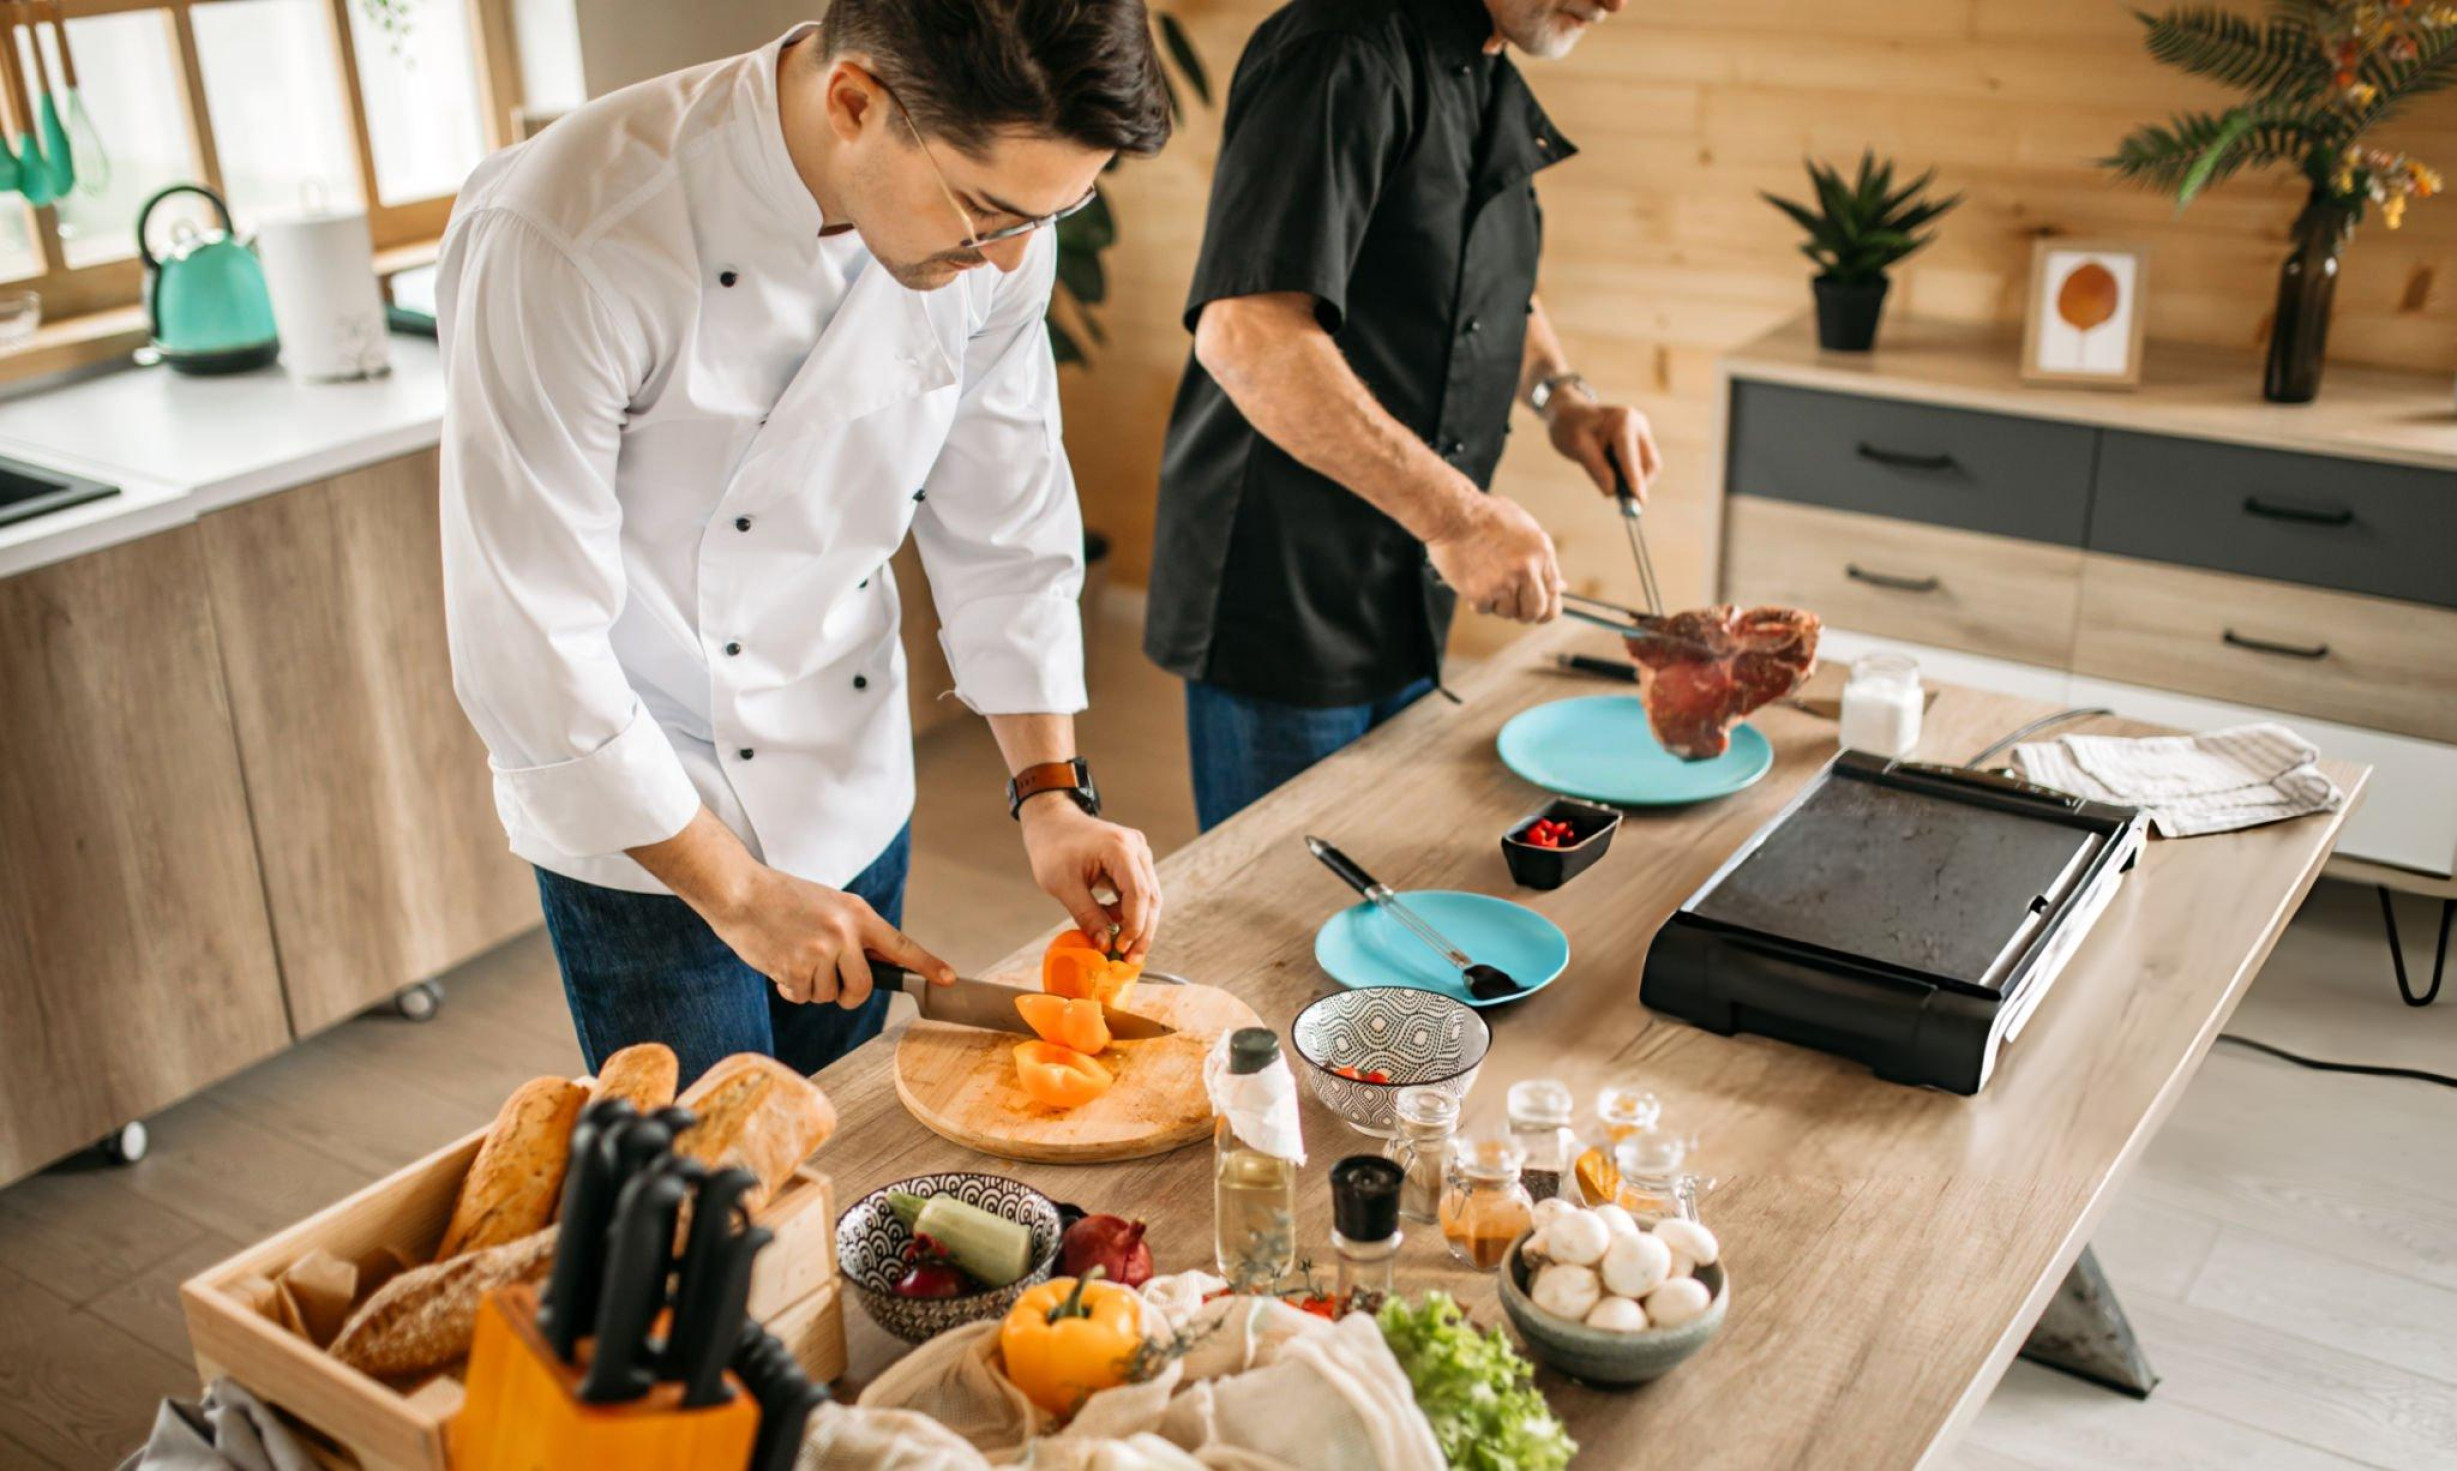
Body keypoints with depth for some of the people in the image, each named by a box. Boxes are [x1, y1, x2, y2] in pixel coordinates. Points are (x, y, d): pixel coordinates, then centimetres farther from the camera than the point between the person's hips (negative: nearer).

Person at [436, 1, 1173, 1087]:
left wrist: (1051, 793, -6)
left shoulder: (994, 207, -13)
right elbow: (529, 642, -24)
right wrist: (730, 886, -17)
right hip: (647, 832, -5)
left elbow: (1005, 526, 0)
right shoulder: (562, 235, -30)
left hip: (856, 799, 5)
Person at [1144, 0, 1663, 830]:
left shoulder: (1492, 83, 11)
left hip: (1408, 601, 9)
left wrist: (1561, 396, 6)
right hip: (1283, 599, -9)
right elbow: (1246, 331, -32)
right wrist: (1456, 514, -32)